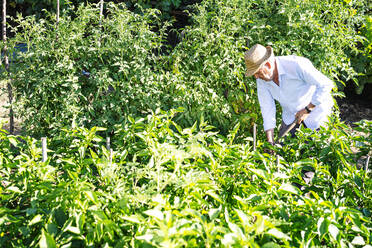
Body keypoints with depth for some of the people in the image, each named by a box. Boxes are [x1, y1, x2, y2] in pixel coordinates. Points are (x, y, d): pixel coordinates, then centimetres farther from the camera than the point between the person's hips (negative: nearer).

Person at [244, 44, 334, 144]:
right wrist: (270, 141, -15)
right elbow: (267, 107, -10)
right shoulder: (261, 79, -15)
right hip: (290, 113, 5)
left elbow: (326, 85, -28)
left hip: (315, 107, -5)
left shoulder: (296, 65, -34)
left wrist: (307, 110, -26)